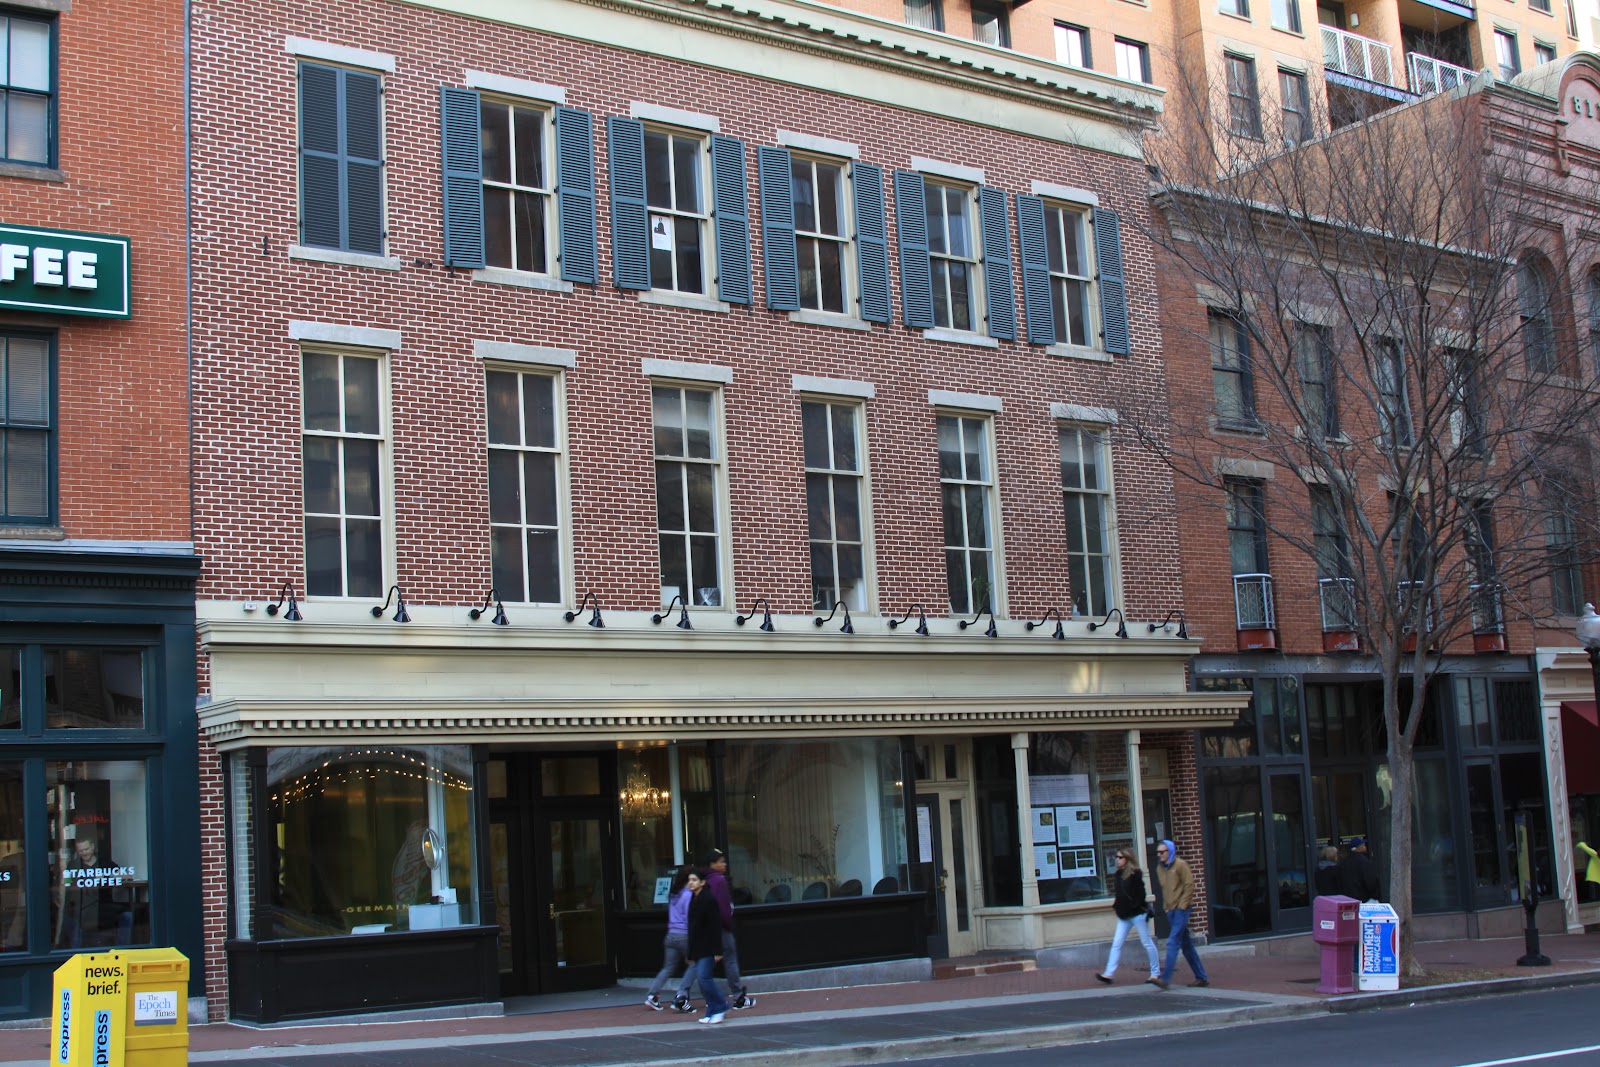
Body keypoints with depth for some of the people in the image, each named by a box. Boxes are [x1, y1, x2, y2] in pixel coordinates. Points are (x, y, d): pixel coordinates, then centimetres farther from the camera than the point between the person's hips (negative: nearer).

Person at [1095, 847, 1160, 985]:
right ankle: (1108, 974, -1)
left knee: (1147, 943, 5)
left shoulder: (1135, 874, -14)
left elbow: (1140, 895, -16)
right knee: (1116, 944, 1)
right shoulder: (1119, 874, 8)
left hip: (1137, 913, -7)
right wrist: (1116, 903, 0)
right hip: (1124, 915, 8)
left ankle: (1156, 973, 17)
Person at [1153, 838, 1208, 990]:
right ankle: (1201, 977, 16)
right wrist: (1167, 905, 12)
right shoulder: (1160, 868, 12)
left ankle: (1165, 977, -19)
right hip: (1171, 910, 8)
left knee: (1173, 942, -14)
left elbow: (1189, 885, -11)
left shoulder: (1180, 865, -8)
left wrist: (1182, 905, -15)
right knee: (1186, 944, 10)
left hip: (1181, 909, -8)